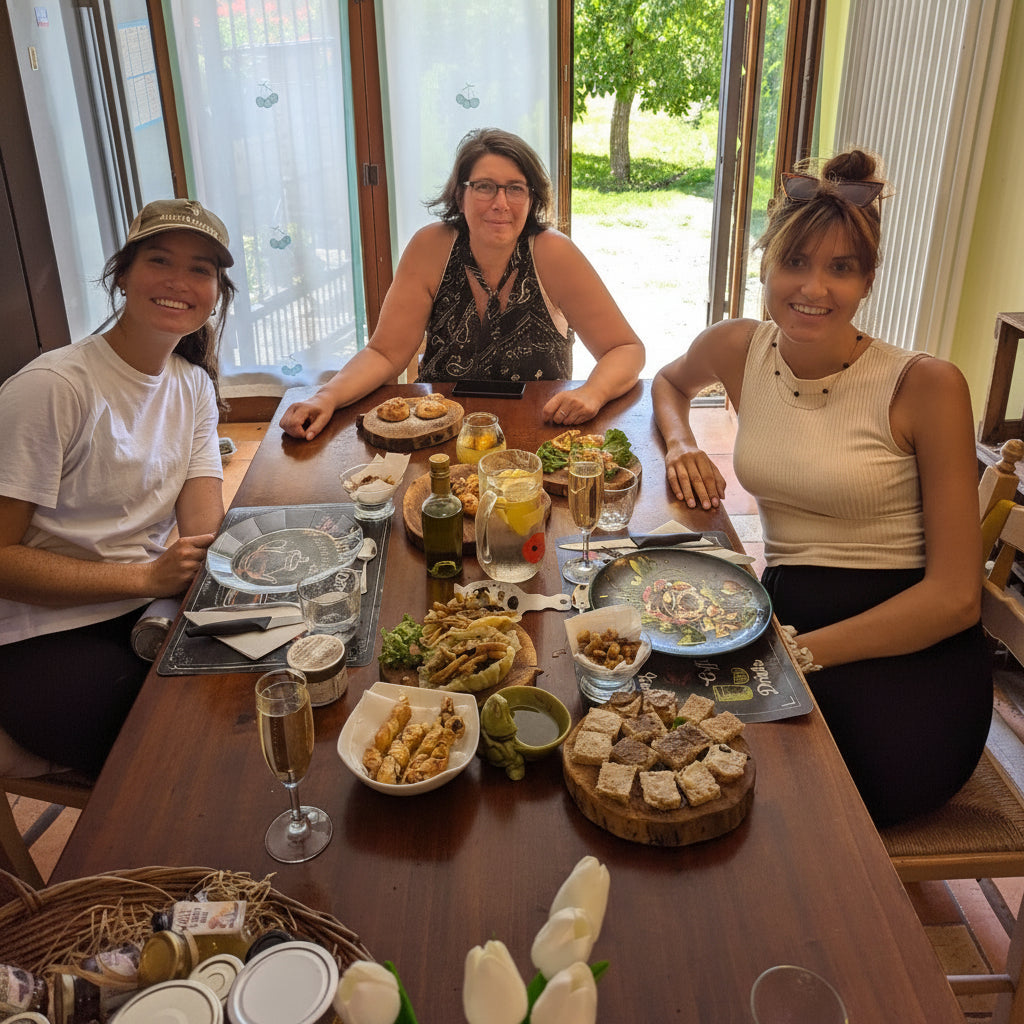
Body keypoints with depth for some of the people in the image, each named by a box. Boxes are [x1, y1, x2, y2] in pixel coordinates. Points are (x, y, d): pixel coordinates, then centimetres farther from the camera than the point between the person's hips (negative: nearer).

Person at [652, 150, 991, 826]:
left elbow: (956, 594, -11)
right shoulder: (738, 349, 5)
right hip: (784, 612, 5)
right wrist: (681, 441, 8)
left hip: (910, 650, -4)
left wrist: (799, 653, -18)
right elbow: (669, 381, 31)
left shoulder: (926, 386, -9)